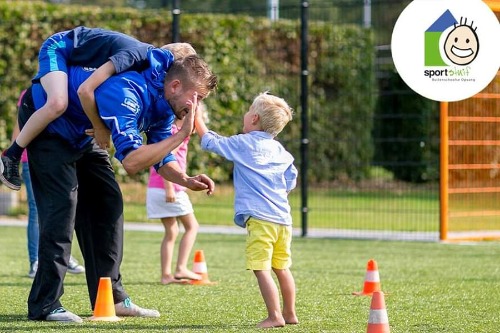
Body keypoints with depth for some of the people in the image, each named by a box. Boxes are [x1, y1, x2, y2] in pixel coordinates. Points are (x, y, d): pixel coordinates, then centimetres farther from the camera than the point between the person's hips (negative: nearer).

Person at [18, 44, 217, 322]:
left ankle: (111, 297, 9)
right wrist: (182, 134, -40)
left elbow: (161, 158, 1)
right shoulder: (129, 93, -37)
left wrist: (186, 180, -18)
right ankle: (45, 305, -17)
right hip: (45, 121, -9)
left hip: (81, 134, 10)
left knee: (108, 204, 4)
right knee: (62, 205, -17)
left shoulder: (164, 101, -7)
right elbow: (131, 161, -43)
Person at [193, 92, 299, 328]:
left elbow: (209, 141, 8)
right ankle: (290, 313, 23)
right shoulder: (280, 151, 16)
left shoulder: (243, 144, -1)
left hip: (259, 218, -7)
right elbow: (291, 182, 21)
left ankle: (275, 316, -13)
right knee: (281, 268, 16)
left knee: (261, 269, -8)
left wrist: (196, 117, 20)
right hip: (283, 218, 7)